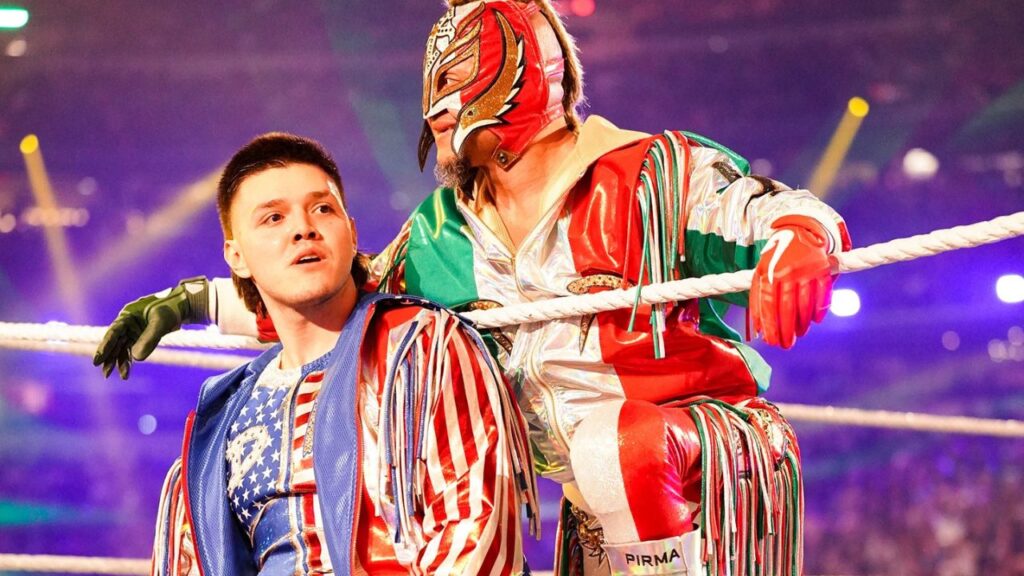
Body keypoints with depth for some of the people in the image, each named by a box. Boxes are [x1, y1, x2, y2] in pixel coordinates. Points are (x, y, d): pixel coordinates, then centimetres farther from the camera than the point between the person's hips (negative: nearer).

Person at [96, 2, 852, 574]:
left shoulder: (651, 173, -10)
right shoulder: (443, 236, 10)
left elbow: (780, 209, -12)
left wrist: (798, 248, -36)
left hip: (717, 461, -7)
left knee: (618, 444, -35)